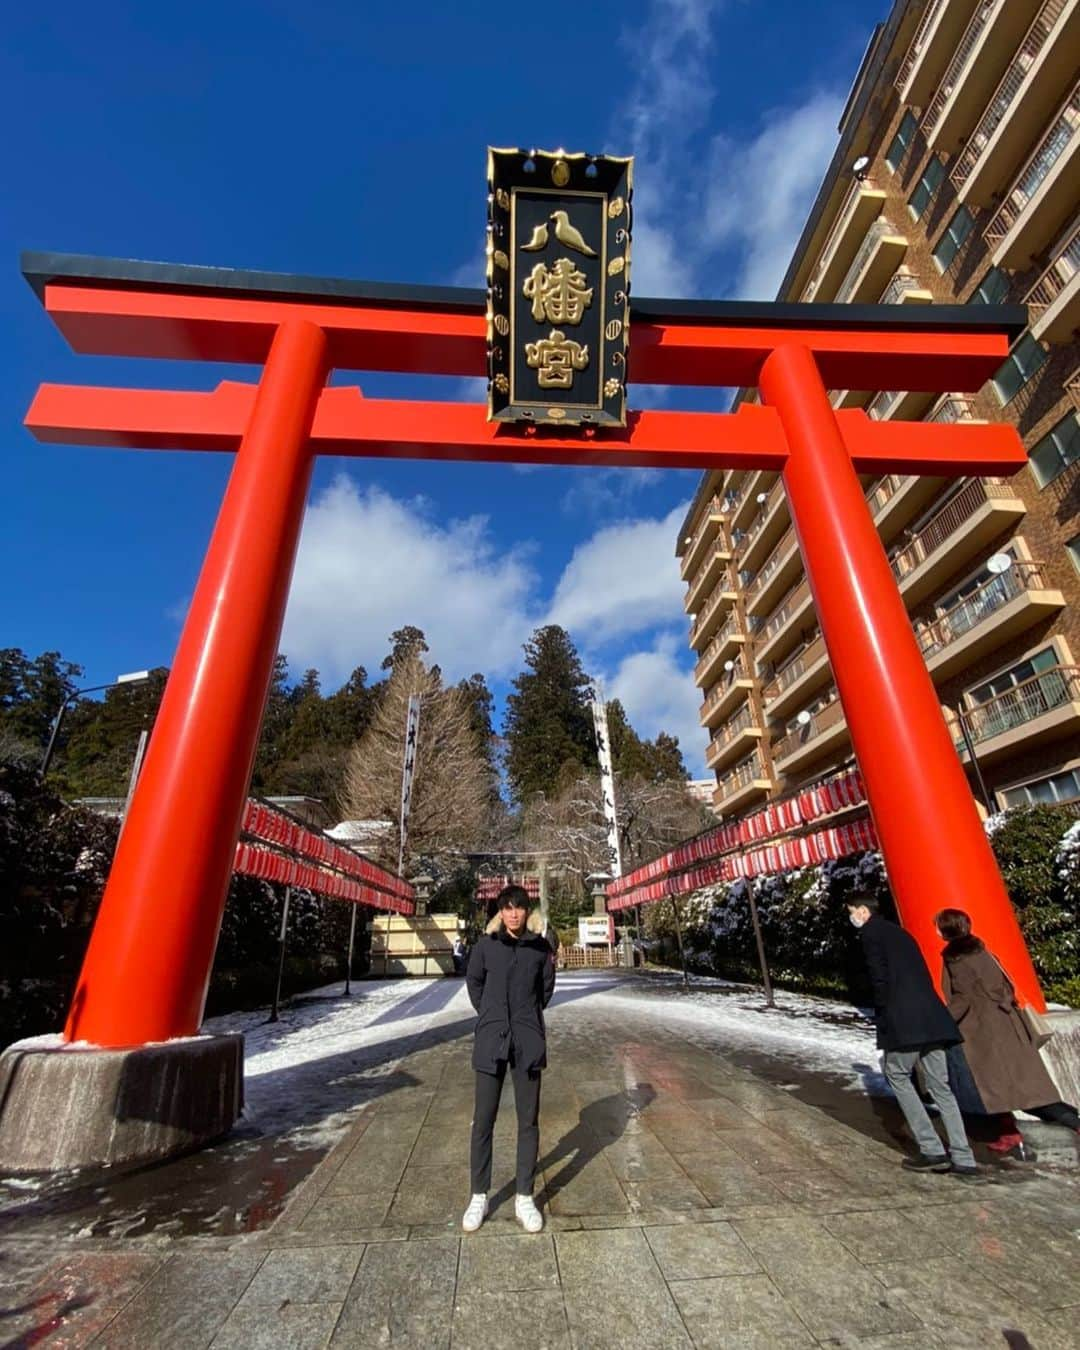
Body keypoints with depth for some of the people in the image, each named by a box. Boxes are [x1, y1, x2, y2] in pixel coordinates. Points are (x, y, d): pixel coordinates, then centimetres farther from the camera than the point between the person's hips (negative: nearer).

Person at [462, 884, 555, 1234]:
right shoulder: (486, 945, -6)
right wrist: (489, 1015, 8)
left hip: (528, 1041, 0)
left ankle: (524, 1199, 24)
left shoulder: (541, 947, -4)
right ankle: (479, 1197, 25)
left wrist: (528, 1016, 10)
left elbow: (547, 986, 11)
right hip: (491, 1040, 0)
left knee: (528, 1121, 9)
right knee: (482, 1121, 8)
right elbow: (473, 981, 10)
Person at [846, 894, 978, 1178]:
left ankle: (932, 1150, 6)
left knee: (897, 1076, 8)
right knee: (940, 1085, 12)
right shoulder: (900, 932, 22)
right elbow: (921, 972, 21)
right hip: (930, 1015, 8)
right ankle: (963, 1159, 11)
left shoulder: (870, 932, -2)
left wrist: (882, 1015, 1)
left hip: (903, 1019, -8)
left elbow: (879, 976, -10)